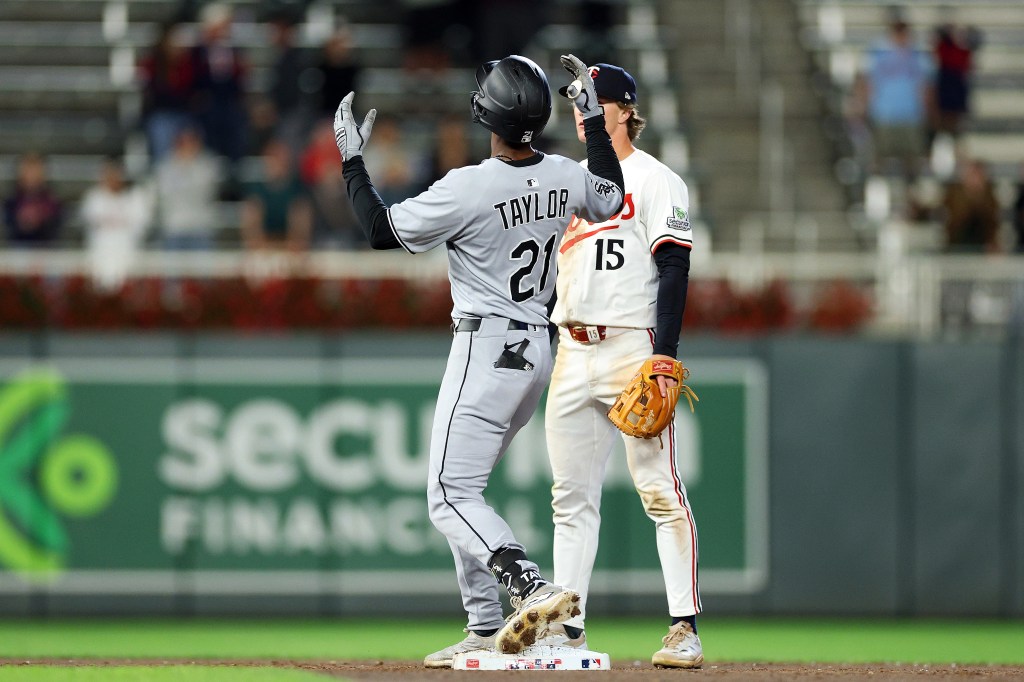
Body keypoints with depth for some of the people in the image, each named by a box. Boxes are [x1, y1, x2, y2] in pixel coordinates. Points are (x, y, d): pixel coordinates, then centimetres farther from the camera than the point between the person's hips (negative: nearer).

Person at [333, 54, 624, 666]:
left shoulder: (469, 189, -20)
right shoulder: (566, 177, 1)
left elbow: (382, 230, -9)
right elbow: (613, 200, 24)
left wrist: (353, 159, 1)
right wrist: (594, 117, 28)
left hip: (487, 350, -8)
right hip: (538, 350, 8)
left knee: (452, 495, -10)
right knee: (462, 489, 19)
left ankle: (533, 589, -30)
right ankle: (487, 629, 17)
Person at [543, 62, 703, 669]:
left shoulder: (656, 180, -3)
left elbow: (675, 271, -10)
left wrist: (664, 358, -20)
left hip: (634, 350, -7)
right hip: (572, 354, 7)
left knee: (661, 491, -10)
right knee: (572, 497, 7)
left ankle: (686, 629, -11)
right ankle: (567, 627, 9)